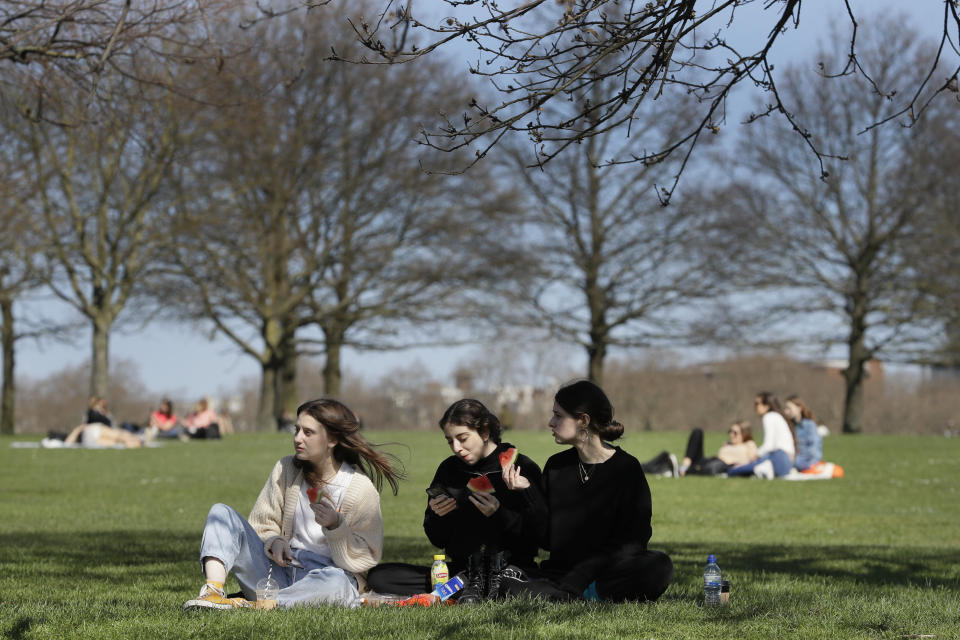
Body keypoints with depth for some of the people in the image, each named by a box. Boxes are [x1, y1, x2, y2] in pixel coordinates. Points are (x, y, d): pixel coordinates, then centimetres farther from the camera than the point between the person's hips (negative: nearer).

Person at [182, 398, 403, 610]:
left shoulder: (361, 489, -4)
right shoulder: (286, 469, 9)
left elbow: (365, 559, -7)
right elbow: (263, 523, 15)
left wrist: (335, 526, -24)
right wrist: (275, 541, -8)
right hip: (278, 572, 5)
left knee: (335, 581, -42)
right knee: (222, 512, -7)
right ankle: (213, 592, -32)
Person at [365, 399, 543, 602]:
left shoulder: (522, 468, -4)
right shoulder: (449, 470, 9)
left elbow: (537, 536, -10)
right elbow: (438, 540, 13)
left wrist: (499, 514, -24)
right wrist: (438, 516, -9)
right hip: (460, 569, 5)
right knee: (378, 577, -13)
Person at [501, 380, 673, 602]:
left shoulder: (627, 468, -3)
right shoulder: (555, 466, 10)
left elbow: (633, 541, -10)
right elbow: (546, 539, 8)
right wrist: (528, 492, -5)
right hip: (560, 572, 2)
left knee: (659, 566, -35)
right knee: (507, 581, -26)